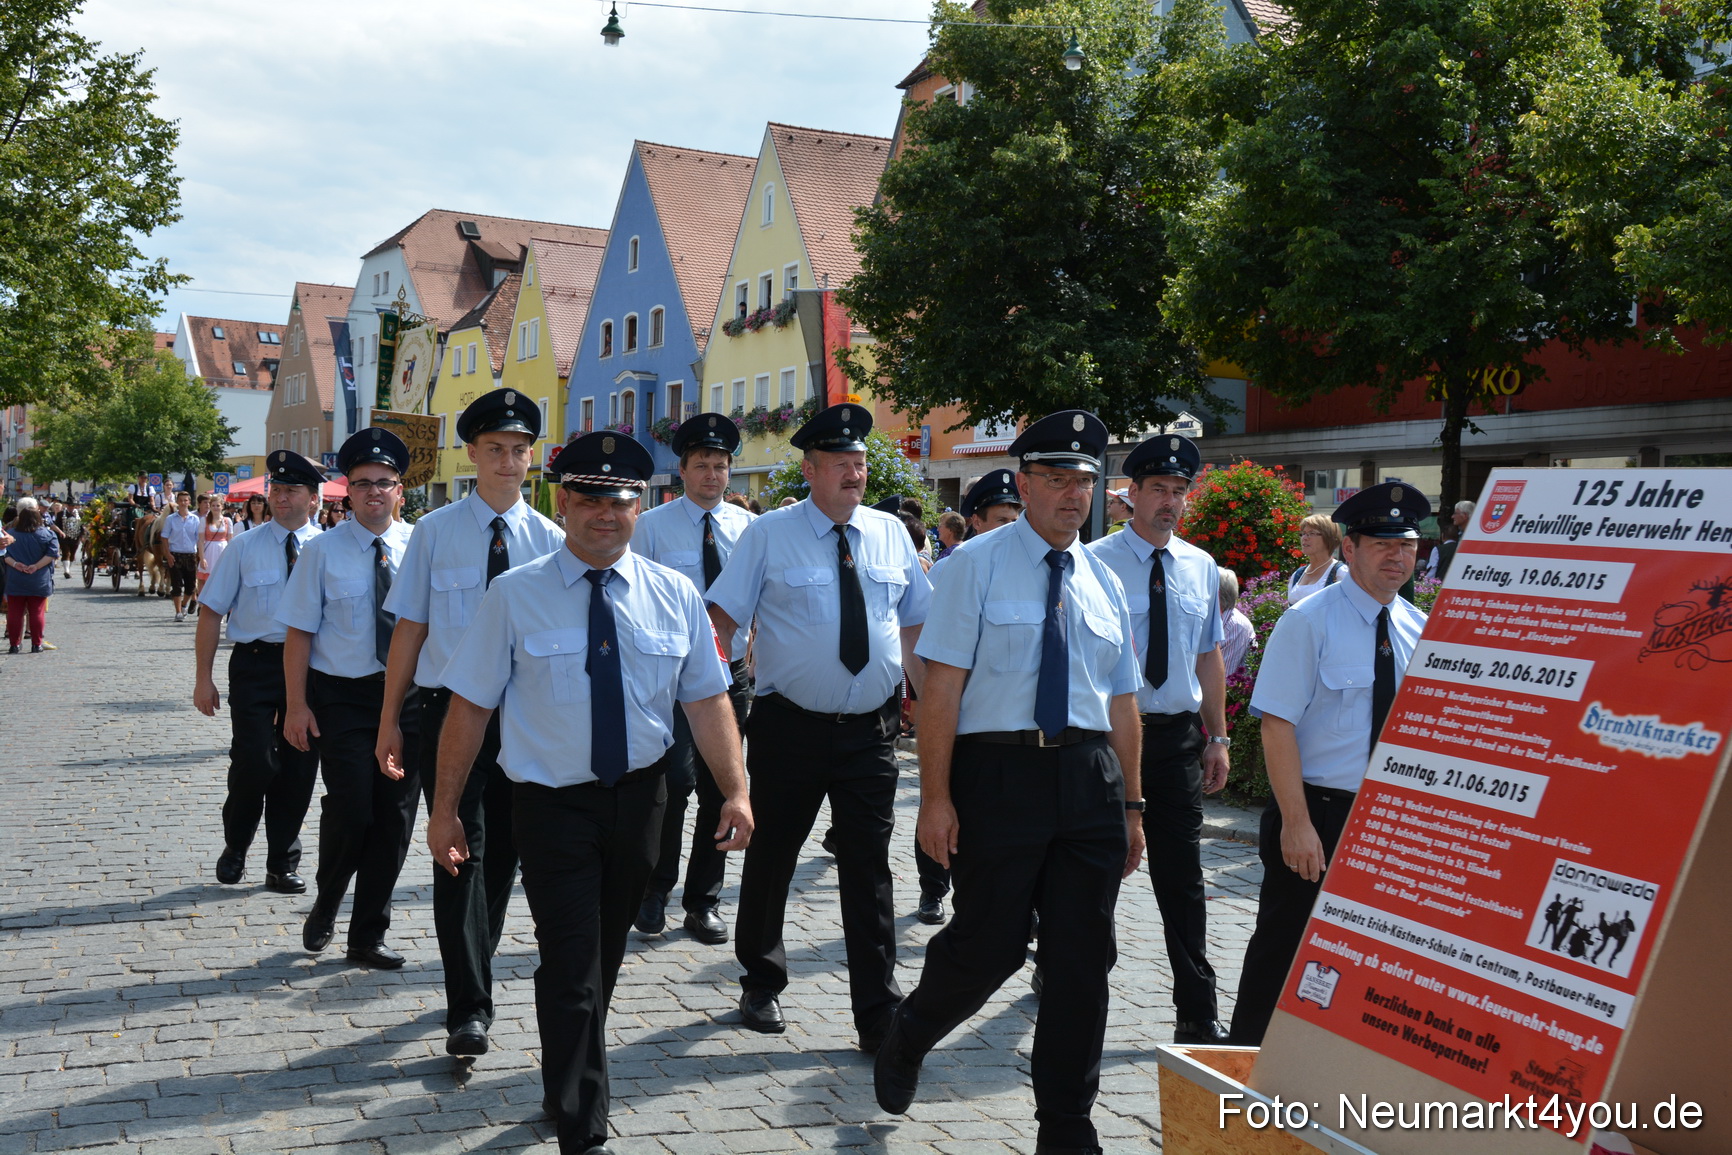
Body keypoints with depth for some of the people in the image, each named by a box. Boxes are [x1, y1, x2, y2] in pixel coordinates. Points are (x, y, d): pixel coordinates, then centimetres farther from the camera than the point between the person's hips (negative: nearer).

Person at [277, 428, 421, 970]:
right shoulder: (323, 551, -2)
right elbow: (300, 632, -3)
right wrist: (296, 705, -9)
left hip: (408, 696, 3)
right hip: (342, 696, -3)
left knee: (396, 815, 7)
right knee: (350, 809, -11)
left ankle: (368, 935, 22)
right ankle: (325, 910, 20)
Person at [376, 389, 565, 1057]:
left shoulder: (549, 540, 3)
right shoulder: (435, 531, -1)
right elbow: (410, 628, 0)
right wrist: (389, 720, -1)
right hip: (449, 709, -2)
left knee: (502, 854, 14)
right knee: (461, 853, -7)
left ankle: (474, 972, 34)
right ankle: (470, 1008, -4)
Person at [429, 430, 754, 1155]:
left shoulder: (675, 596, 0)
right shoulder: (515, 595, -8)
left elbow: (707, 699, 1)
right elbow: (470, 706, -6)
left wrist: (734, 790, -9)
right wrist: (445, 810, -6)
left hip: (639, 797, 4)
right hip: (553, 803, -3)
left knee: (604, 958, 20)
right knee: (571, 967, -6)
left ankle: (569, 1082, 44)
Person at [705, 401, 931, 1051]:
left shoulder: (891, 534, 7)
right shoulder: (768, 535, -4)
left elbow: (913, 625, 14)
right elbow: (723, 616, -7)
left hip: (872, 730, 2)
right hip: (790, 726, -2)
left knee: (869, 870, 4)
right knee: (770, 859, 13)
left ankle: (879, 1018, 12)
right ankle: (762, 986, 35)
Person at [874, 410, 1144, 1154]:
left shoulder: (1104, 582, 14)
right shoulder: (978, 564, -2)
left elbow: (1120, 702, 16)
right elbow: (942, 684, -8)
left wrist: (1131, 806, 13)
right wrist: (936, 798, -14)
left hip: (1090, 776, 5)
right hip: (999, 767, -5)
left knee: (1084, 957, 6)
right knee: (989, 946, -2)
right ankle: (907, 1036, 31)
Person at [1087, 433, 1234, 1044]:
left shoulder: (1201, 567, 10)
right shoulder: (1096, 562, -7)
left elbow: (1210, 656, 14)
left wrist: (1218, 737, 9)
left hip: (1178, 736, 4)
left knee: (1182, 873, 6)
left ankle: (1198, 1013, 12)